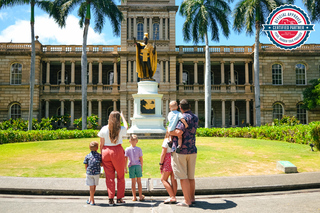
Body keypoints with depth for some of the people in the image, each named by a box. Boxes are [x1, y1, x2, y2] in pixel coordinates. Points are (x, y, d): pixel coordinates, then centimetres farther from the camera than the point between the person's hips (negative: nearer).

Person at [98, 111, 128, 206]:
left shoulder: (103, 129, -2)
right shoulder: (121, 129, -4)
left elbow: (101, 144, 1)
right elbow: (126, 127, 21)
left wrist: (102, 155, 11)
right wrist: (122, 116, 33)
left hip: (106, 152, 2)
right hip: (117, 151, -2)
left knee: (109, 177, 8)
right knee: (120, 176, 11)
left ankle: (110, 199, 10)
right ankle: (119, 198, 14)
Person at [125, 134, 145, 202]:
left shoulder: (127, 149, -4)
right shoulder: (139, 149, -3)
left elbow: (126, 159, -5)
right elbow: (141, 159, -1)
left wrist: (125, 167, 3)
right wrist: (142, 167, 10)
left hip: (131, 166, 0)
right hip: (138, 166, 0)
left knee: (133, 182, 7)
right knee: (139, 181, 8)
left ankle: (134, 197, 10)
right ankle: (140, 196, 14)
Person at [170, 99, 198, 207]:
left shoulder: (184, 117, -14)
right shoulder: (195, 118, 11)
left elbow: (179, 132, -28)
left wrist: (169, 132, -9)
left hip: (181, 150, -8)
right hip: (192, 150, 8)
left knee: (183, 177, 0)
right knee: (191, 177, 14)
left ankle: (187, 201, 5)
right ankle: (192, 199, 22)